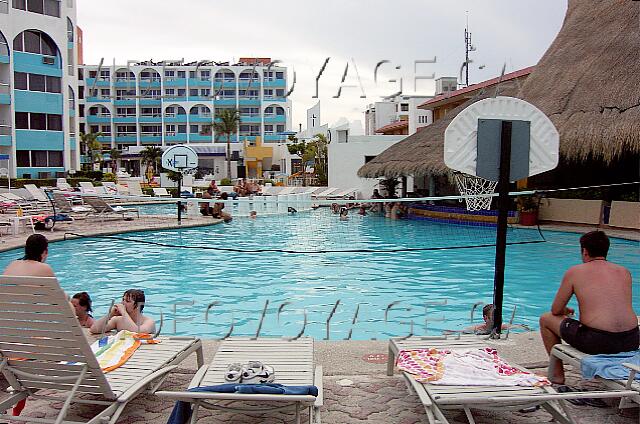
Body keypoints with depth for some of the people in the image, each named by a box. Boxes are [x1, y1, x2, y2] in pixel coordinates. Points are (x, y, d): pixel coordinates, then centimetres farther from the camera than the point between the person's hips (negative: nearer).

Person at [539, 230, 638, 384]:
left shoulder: (574, 272, 2)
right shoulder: (624, 272, 14)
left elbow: (555, 310, 8)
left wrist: (565, 311, 32)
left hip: (597, 342, -5)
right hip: (631, 341, 5)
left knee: (546, 319, 18)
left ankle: (557, 374, 25)